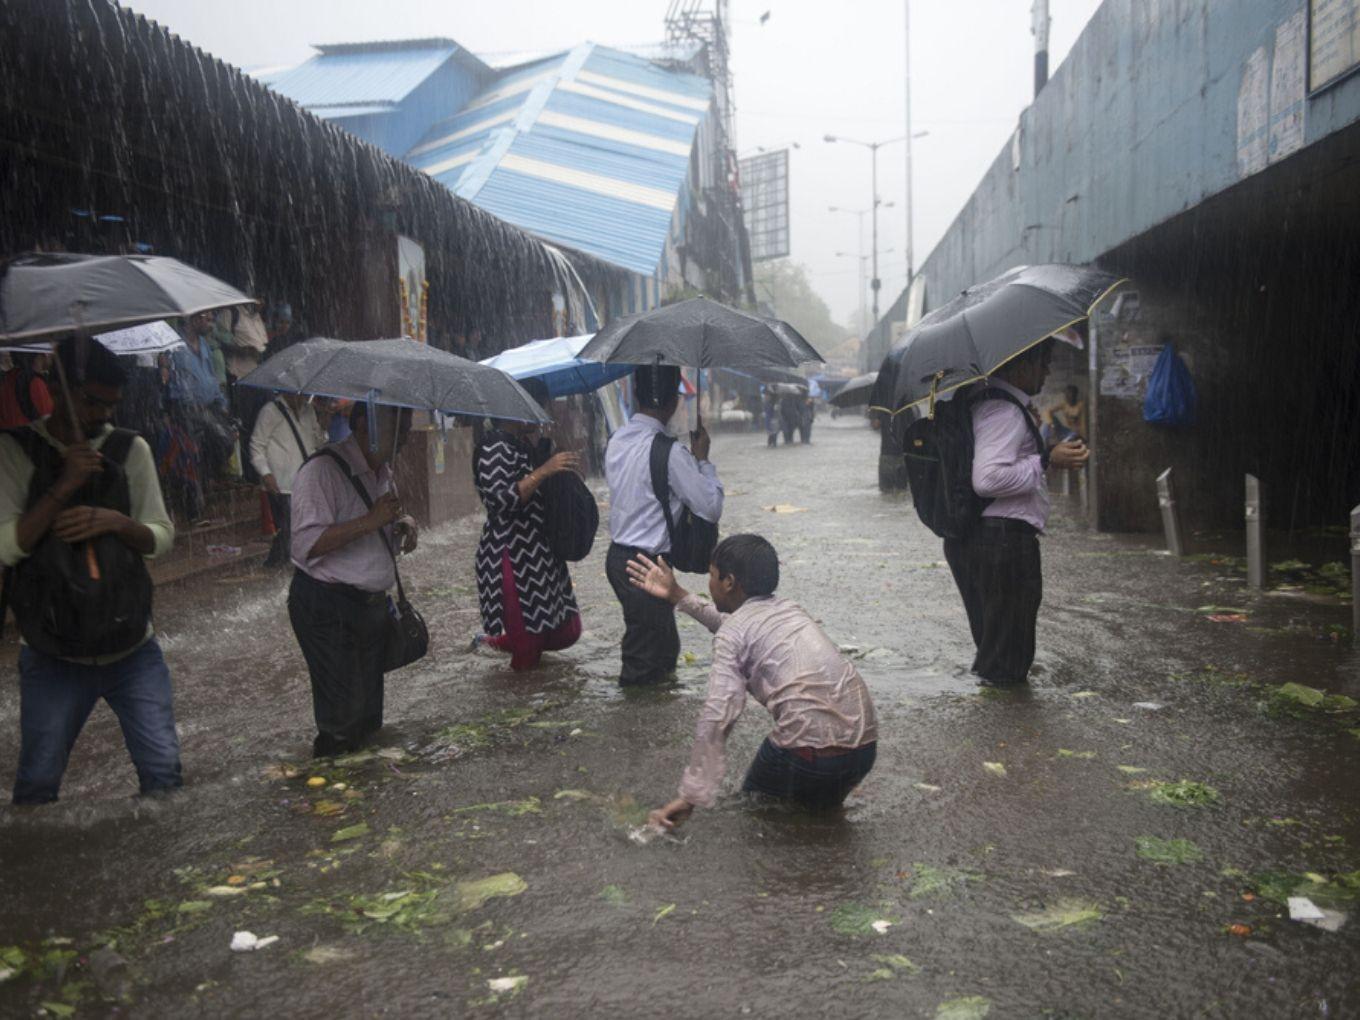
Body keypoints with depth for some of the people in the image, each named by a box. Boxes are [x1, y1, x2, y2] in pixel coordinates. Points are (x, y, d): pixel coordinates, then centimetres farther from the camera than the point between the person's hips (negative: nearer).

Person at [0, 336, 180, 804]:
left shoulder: (129, 448, 2)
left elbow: (162, 538, 2)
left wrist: (117, 521, -18)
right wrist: (63, 487, -22)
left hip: (133, 649, 2)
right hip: (53, 656, -1)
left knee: (163, 771, 2)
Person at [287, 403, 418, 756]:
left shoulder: (382, 470, 11)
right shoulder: (324, 469, -18)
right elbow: (308, 544, -26)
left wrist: (403, 525, 3)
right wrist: (371, 521, -29)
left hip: (371, 603, 9)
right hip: (327, 607, -9)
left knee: (369, 708, 16)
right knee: (343, 713, -5)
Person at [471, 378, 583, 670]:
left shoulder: (522, 444, 14)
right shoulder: (494, 448, -15)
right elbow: (500, 500, -26)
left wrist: (562, 471, 10)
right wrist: (543, 471, -28)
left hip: (539, 553, 10)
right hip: (512, 558, -10)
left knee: (566, 630, 16)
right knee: (527, 645, -2)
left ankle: (495, 641, 33)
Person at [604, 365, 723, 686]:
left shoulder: (616, 441, 4)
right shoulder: (669, 453, -20)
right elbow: (712, 508, -13)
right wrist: (703, 459, -1)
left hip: (617, 556, 9)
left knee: (665, 647, 23)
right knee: (644, 663, 4)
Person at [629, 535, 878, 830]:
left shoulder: (732, 633, -5)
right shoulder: (789, 609, 18)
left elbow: (715, 719, -15)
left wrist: (690, 796, -13)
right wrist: (678, 596, 42)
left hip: (810, 755, -7)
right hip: (865, 746, 7)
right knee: (819, 811, 33)